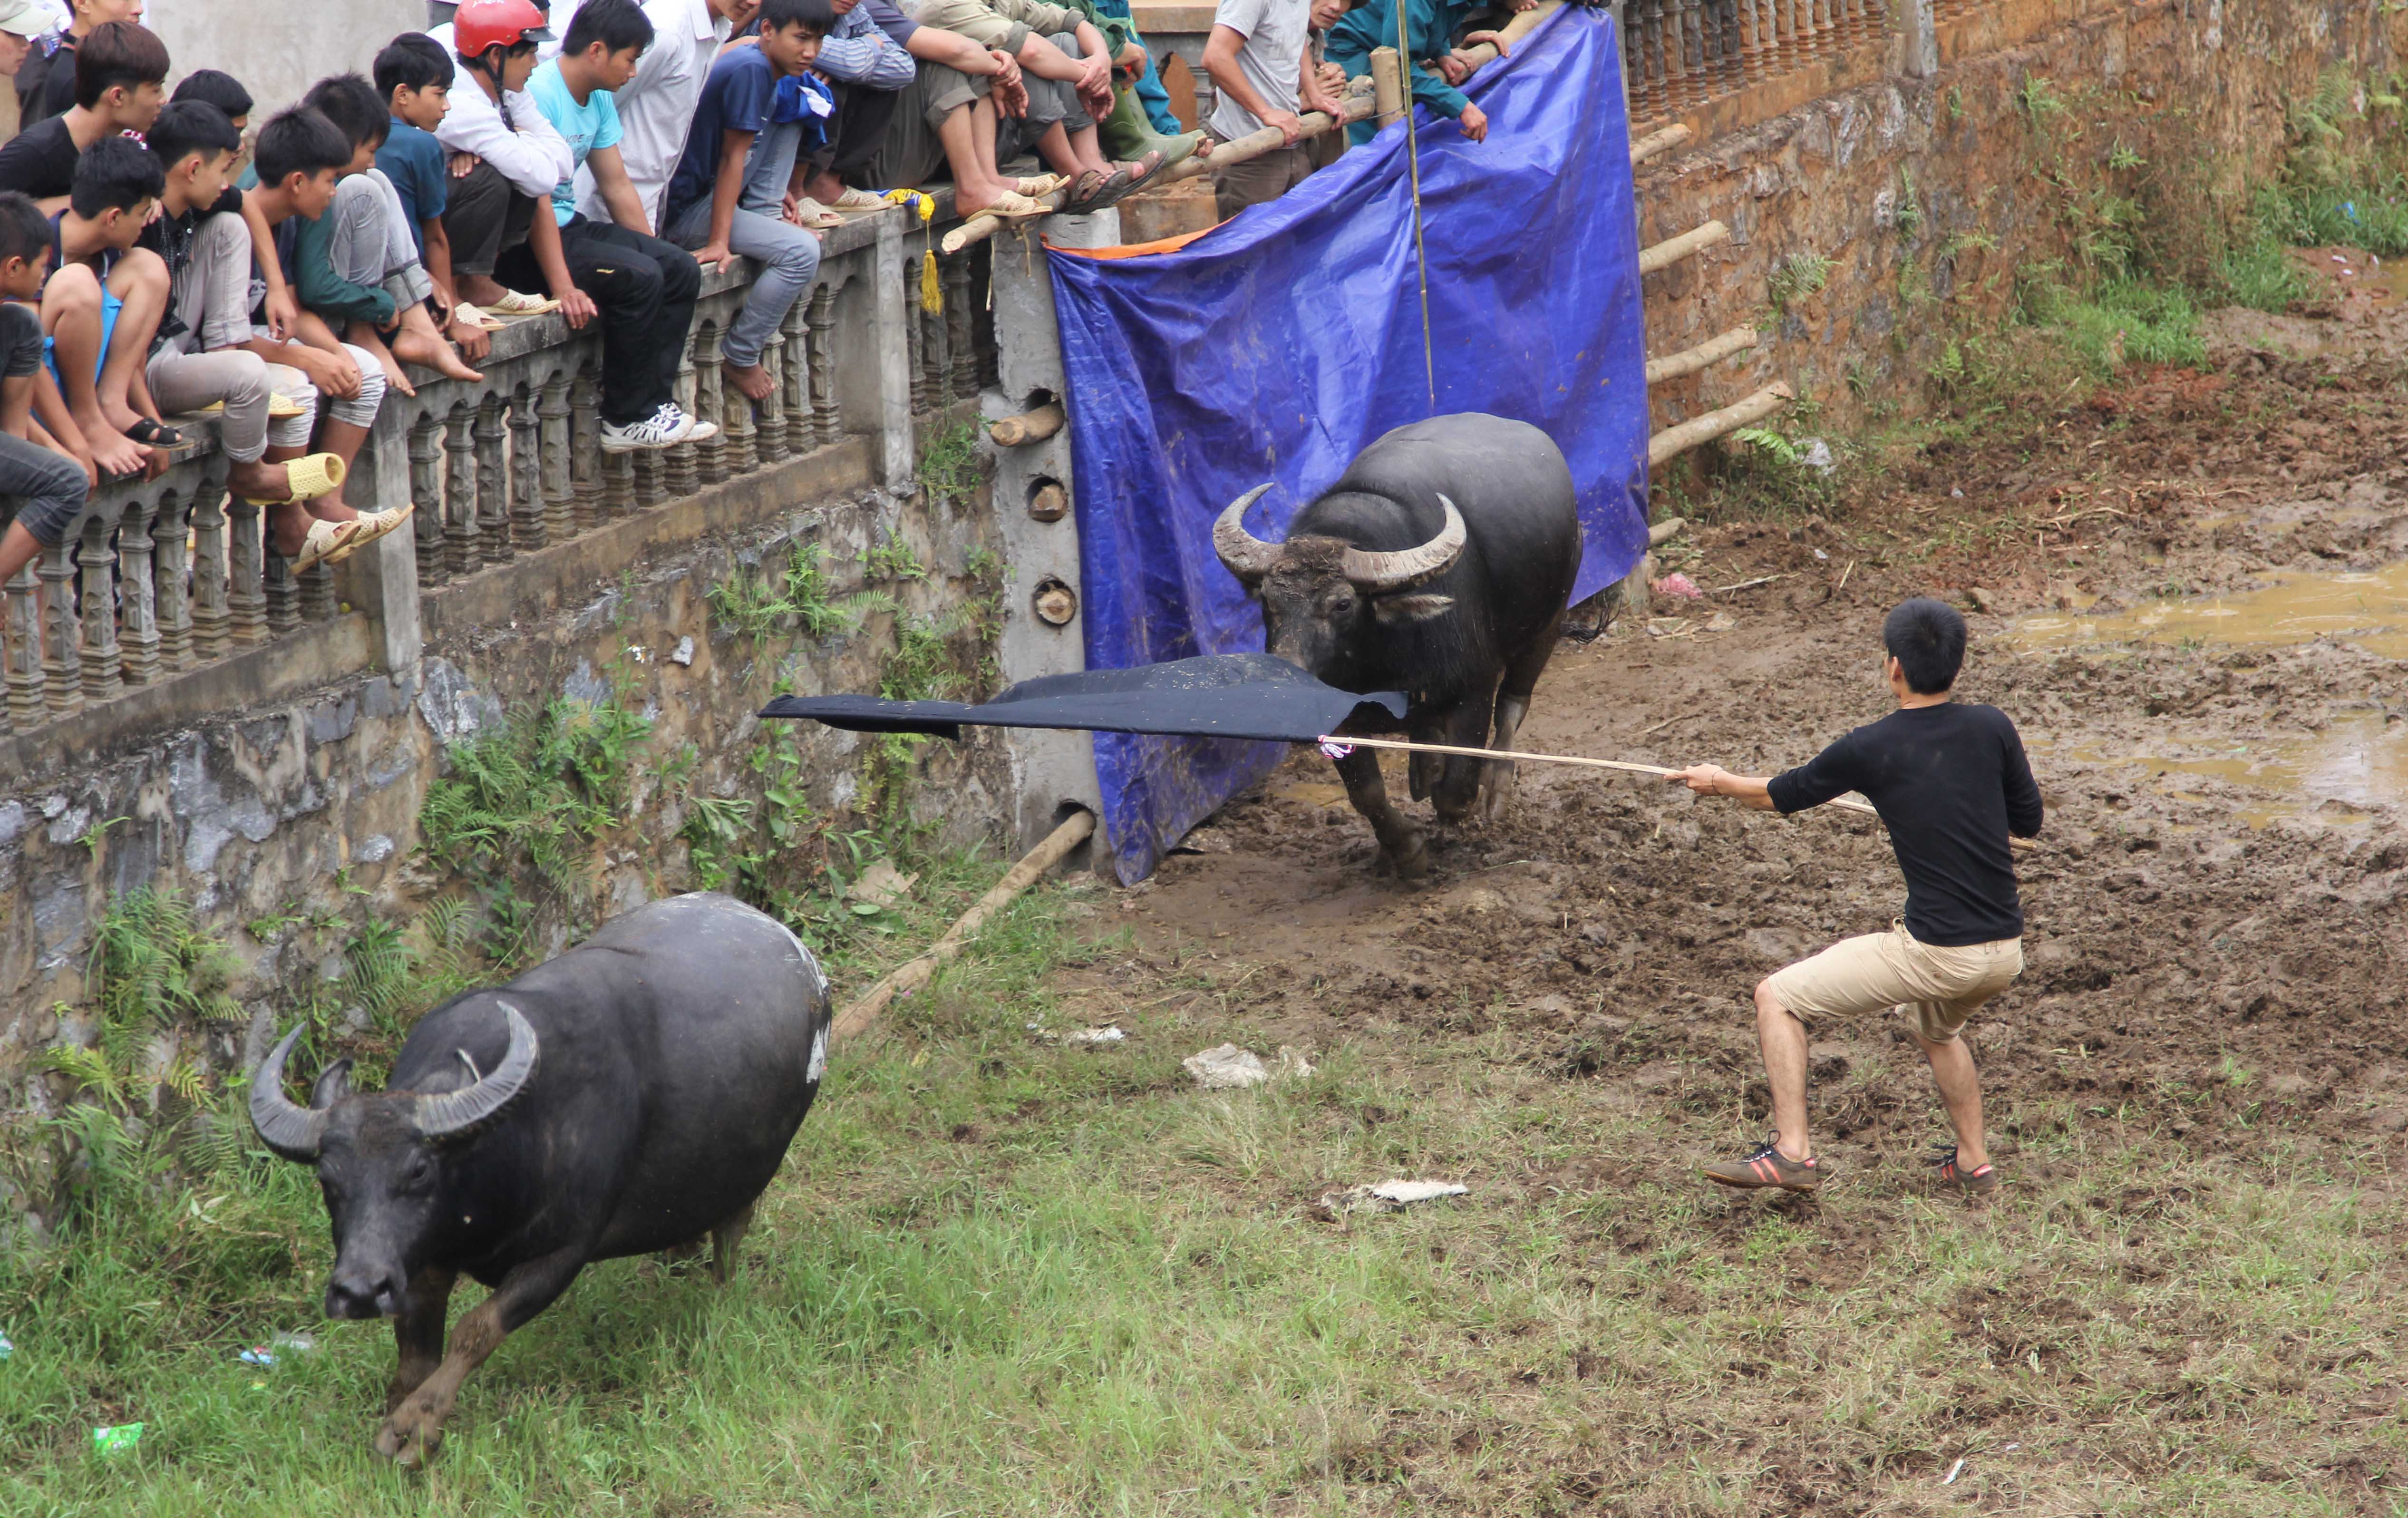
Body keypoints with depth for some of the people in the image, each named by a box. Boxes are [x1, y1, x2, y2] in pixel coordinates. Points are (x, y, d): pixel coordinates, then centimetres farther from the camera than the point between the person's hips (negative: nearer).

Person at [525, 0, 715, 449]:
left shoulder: (599, 100, 10)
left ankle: (652, 405, -4)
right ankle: (627, 420, -14)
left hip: (571, 226, 10)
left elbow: (617, 185, 17)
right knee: (638, 277, -25)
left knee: (681, 271, -2)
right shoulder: (538, 96, -20)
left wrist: (653, 252, 13)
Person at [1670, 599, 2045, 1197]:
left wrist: (1719, 782, 28)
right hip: (2006, 952, 6)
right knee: (1936, 1029, 37)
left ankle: (1791, 1152, -1)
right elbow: (2029, 821, 13)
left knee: (1777, 998, 7)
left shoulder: (1870, 750, -7)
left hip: (1933, 953, -6)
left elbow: (1780, 795, 9)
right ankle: (1973, 1162, 33)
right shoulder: (1991, 728, 1)